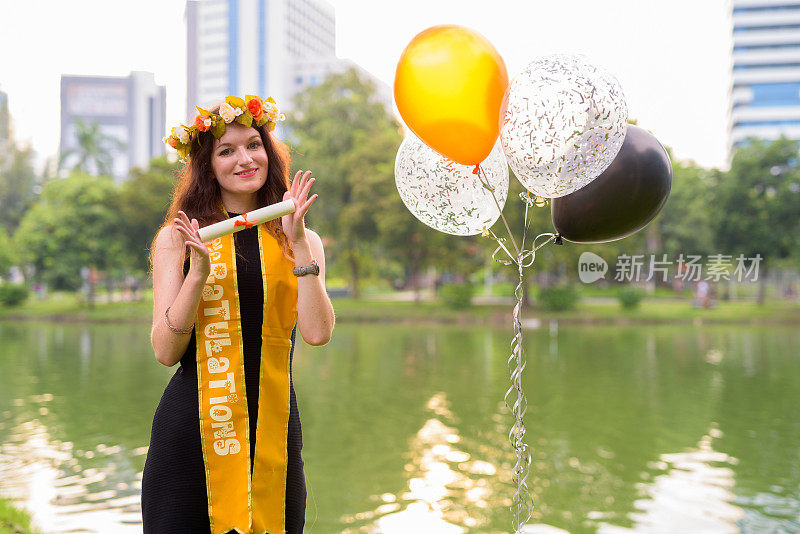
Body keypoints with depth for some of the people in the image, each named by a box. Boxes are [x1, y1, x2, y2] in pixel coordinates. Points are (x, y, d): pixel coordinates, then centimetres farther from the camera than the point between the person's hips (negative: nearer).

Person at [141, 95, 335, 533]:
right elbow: (165, 351, -4)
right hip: (191, 431, -1)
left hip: (273, 429, 2)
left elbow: (317, 333, -8)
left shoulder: (302, 242, 8)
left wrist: (298, 244, -12)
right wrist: (198, 273, -16)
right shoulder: (178, 239, 4)